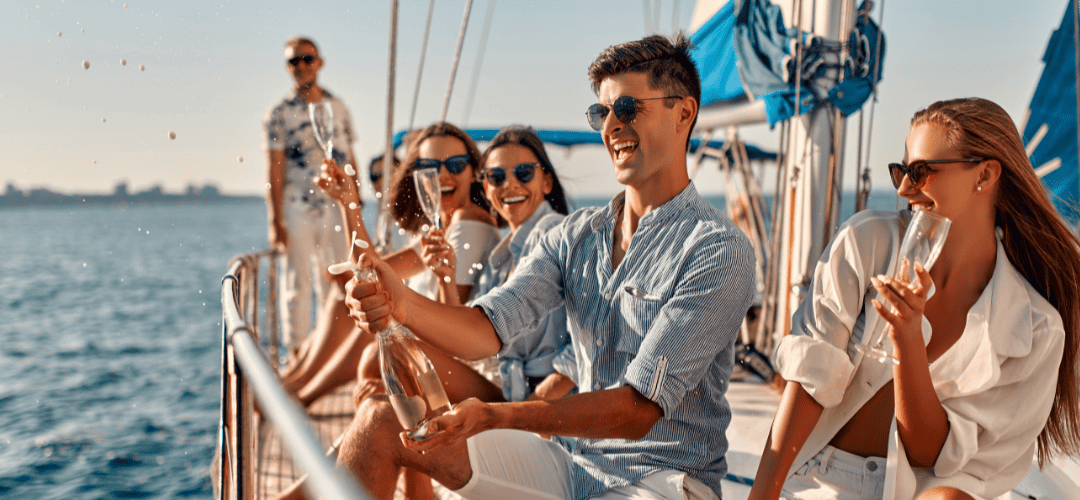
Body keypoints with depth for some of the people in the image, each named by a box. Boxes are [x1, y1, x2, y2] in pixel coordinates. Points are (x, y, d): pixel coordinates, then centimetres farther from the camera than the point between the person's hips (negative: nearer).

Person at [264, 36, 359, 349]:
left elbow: (350, 161, 12)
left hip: (336, 210, 3)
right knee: (298, 283, 2)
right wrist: (275, 222, -10)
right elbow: (274, 171, -4)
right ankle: (297, 354, 11)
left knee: (336, 284, 8)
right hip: (296, 212, -3)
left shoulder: (338, 107, 10)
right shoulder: (279, 114, 0)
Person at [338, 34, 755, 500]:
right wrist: (402, 302, -27)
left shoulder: (719, 250, -13)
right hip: (570, 462, 6)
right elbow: (490, 328, -6)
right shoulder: (575, 236, 7)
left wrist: (496, 416, -30)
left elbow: (641, 407, -20)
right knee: (382, 418, -6)